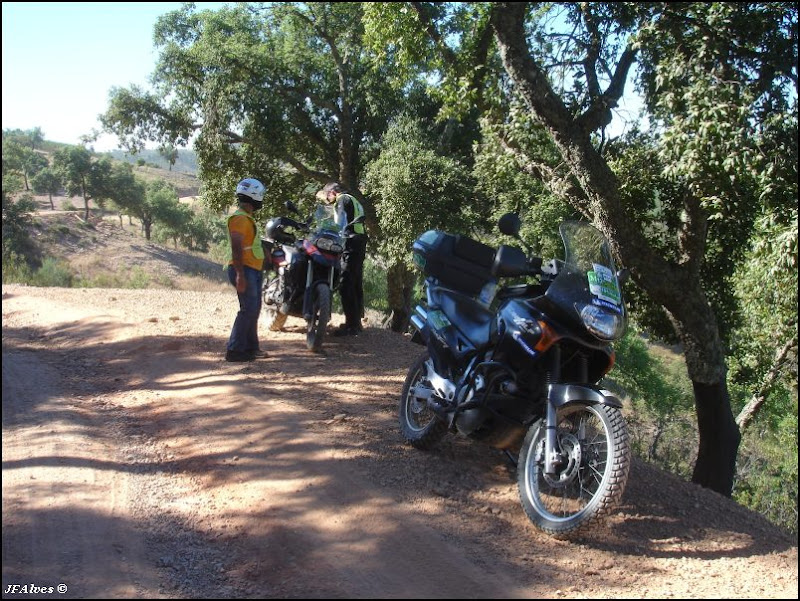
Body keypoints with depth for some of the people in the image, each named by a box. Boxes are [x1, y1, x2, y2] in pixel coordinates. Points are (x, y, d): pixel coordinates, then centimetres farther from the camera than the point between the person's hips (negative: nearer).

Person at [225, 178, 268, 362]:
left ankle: (251, 347, 22)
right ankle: (234, 350, -9)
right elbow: (236, 248, -23)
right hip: (245, 271, -11)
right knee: (248, 309, -12)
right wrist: (240, 275, -28)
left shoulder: (247, 217, 19)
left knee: (254, 309, 14)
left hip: (254, 270, 11)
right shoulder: (240, 218, -15)